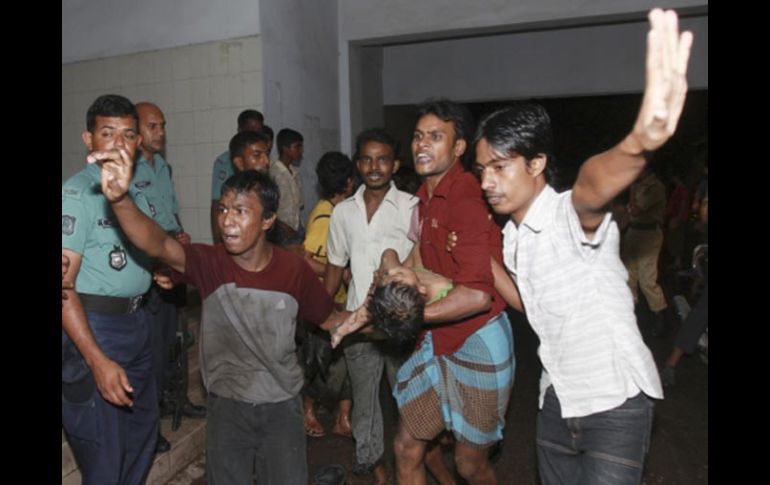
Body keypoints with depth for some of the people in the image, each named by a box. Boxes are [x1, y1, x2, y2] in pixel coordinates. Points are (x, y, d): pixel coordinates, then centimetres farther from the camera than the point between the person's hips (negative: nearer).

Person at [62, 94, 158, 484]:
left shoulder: (136, 191, 9)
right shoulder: (78, 192, -15)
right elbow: (63, 284, -20)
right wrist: (98, 360, -26)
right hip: (93, 327, -8)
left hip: (136, 321, 8)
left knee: (143, 433, 21)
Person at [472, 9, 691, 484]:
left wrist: (638, 144, -67)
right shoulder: (511, 235, 4)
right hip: (558, 400, 8)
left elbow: (594, 184, -46)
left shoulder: (571, 216, -22)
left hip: (615, 402, -7)